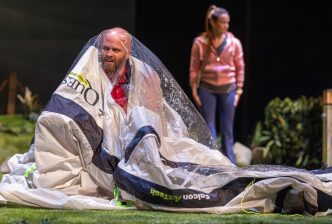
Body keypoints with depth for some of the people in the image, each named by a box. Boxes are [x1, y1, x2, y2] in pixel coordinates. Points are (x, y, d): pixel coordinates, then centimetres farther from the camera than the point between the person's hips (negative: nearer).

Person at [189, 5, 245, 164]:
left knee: (227, 130, 4)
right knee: (209, 129, 1)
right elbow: (194, 68, 0)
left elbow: (240, 68, 4)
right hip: (207, 89, -1)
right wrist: (194, 90, -2)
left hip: (228, 90, 1)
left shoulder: (234, 43, -3)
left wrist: (239, 90, 1)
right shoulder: (200, 43, -6)